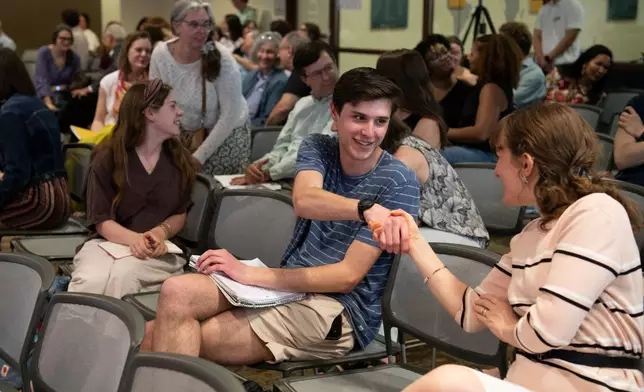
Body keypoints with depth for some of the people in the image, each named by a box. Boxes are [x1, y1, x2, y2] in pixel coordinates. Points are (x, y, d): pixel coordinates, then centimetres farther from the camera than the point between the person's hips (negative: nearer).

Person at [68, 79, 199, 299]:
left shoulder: (179, 160, 10)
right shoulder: (108, 157, 2)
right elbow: (102, 221, -2)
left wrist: (159, 233, -8)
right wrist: (135, 239, -22)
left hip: (157, 250, 1)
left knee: (121, 276, -36)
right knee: (91, 282, -37)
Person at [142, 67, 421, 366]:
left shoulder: (398, 181, -9)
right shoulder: (318, 149, 5)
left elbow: (348, 276, -15)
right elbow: (303, 201, -19)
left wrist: (250, 274, -20)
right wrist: (366, 208, -40)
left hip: (337, 310, -5)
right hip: (288, 286, 5)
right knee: (166, 314, -13)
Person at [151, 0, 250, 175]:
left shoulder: (221, 58, -24)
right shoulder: (161, 55, -14)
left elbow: (230, 115, -21)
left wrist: (200, 156, -21)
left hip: (226, 135, -3)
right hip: (185, 135, 3)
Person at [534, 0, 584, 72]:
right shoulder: (543, 9, 14)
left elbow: (569, 38, -11)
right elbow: (537, 37, 9)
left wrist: (548, 58, -9)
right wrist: (541, 59, -8)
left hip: (565, 65, -5)